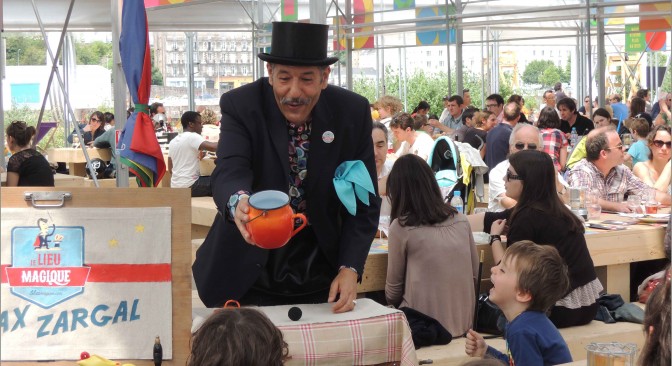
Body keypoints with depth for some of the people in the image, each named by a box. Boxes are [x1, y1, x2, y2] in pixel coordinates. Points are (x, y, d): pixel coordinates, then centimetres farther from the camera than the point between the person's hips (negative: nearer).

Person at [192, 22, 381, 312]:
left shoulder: (353, 112, -8)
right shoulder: (240, 106, -13)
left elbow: (364, 201, -4)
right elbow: (229, 171, -29)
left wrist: (350, 269, -16)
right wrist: (237, 203, -52)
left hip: (321, 277, 2)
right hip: (248, 275, -2)